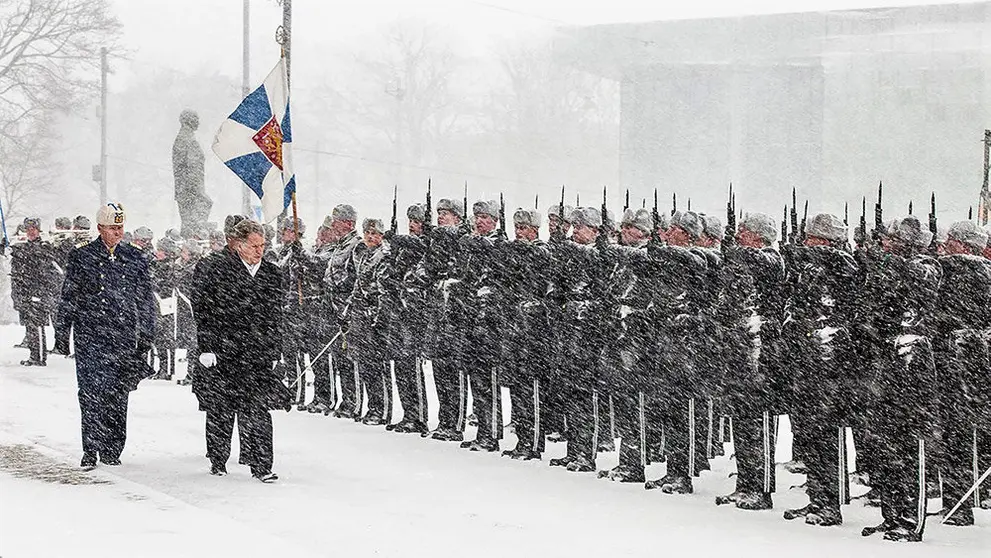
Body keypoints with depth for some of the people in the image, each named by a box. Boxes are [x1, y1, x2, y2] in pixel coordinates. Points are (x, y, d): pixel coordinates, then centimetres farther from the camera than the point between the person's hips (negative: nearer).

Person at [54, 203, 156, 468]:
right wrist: (61, 334, 4)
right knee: (91, 395, -7)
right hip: (90, 339, -2)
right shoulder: (81, 257, 3)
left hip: (125, 339, 2)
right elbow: (68, 298, 6)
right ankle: (90, 450, -3)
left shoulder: (135, 259, 10)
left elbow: (146, 301, 15)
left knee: (118, 396, 4)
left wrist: (146, 335, 12)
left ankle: (111, 450, 13)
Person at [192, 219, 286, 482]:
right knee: (220, 410, 7)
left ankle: (260, 464, -4)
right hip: (222, 352, -3)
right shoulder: (216, 269, -4)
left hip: (258, 354, 3)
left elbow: (275, 316, 17)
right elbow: (203, 310, -4)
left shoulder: (272, 273, 10)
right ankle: (218, 461, 22)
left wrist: (273, 351, 13)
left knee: (258, 409, -5)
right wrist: (206, 347, -9)